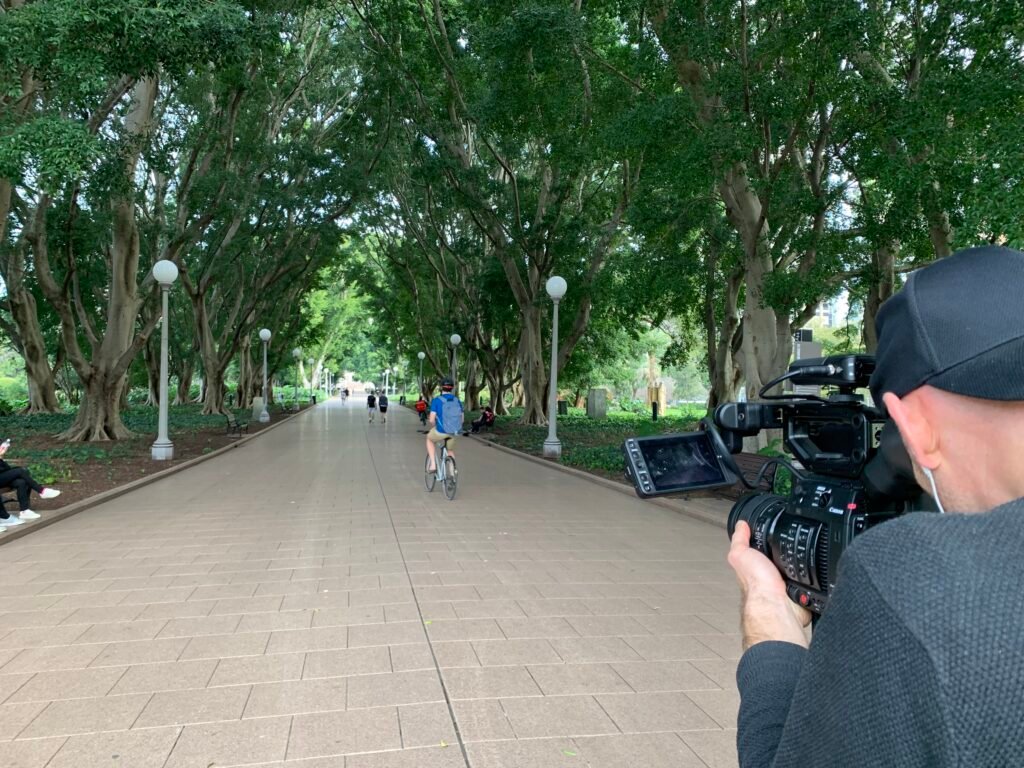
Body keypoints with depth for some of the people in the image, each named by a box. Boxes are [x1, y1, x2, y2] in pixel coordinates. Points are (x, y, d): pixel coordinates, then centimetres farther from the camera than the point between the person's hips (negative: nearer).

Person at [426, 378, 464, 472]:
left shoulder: (436, 400, -8)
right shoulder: (457, 401, 5)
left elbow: (432, 420, -12)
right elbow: (461, 419, 8)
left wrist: (434, 428, 8)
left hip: (441, 431, -4)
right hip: (454, 432, 4)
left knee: (429, 439, 29)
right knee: (449, 451, 29)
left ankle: (432, 464, 19)